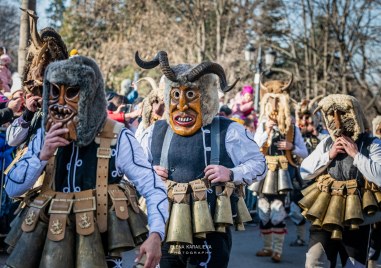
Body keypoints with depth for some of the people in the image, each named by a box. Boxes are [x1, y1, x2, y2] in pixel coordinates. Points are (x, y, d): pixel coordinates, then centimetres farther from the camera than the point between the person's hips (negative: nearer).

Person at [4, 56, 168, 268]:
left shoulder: (117, 138, -11)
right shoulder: (45, 135, 2)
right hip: (52, 238, 3)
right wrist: (42, 156, -15)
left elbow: (153, 187, -11)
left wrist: (156, 234, -28)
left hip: (99, 241, -3)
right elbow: (12, 189, 2)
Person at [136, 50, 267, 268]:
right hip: (165, 230, 4)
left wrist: (231, 174, -15)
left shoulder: (227, 131, -2)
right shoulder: (155, 132, 9)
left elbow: (259, 164, 3)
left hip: (210, 232, -3)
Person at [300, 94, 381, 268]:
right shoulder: (326, 143, 10)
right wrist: (329, 155, -5)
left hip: (355, 216, -3)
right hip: (325, 213, 3)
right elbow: (304, 173, 7)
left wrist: (356, 154, -16)